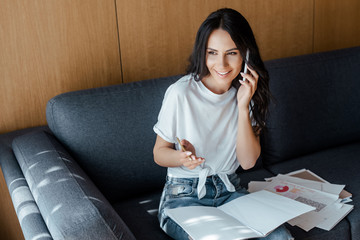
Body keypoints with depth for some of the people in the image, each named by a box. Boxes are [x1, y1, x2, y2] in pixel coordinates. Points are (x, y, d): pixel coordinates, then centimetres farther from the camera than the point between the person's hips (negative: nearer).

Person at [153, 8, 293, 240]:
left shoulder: (248, 91, -3)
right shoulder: (181, 93, -16)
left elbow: (248, 161, -9)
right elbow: (159, 153, -5)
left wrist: (243, 106, -19)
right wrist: (182, 157, -28)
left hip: (229, 190, 4)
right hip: (184, 194, -3)